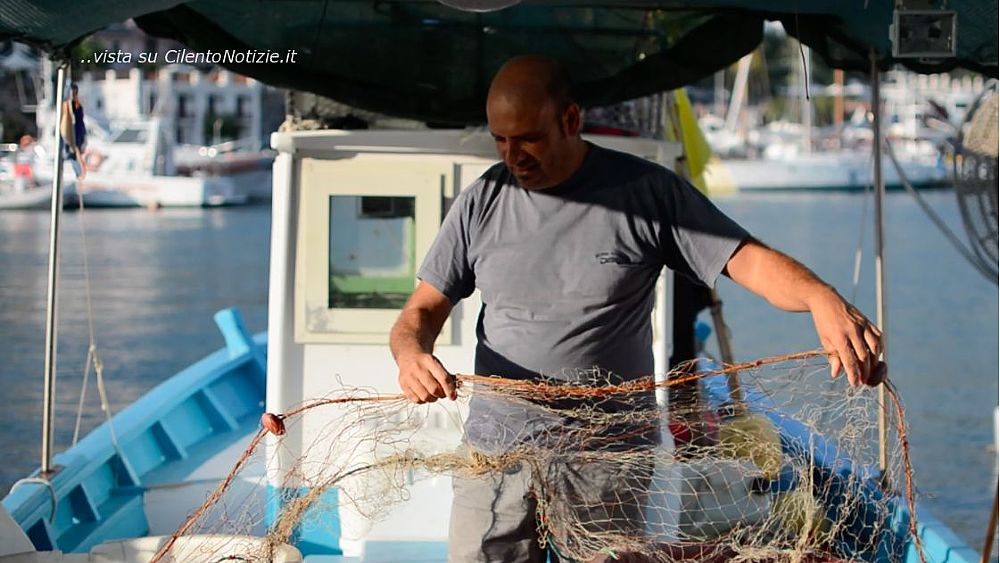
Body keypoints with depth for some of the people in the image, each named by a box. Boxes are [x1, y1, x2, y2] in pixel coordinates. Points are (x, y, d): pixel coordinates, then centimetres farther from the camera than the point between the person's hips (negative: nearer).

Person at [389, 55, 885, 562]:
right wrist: (411, 354, -17)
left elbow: (747, 259, -9)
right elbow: (423, 310, 8)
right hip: (497, 455, 2)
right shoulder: (482, 203, 4)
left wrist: (822, 297, -30)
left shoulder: (647, 192, -3)